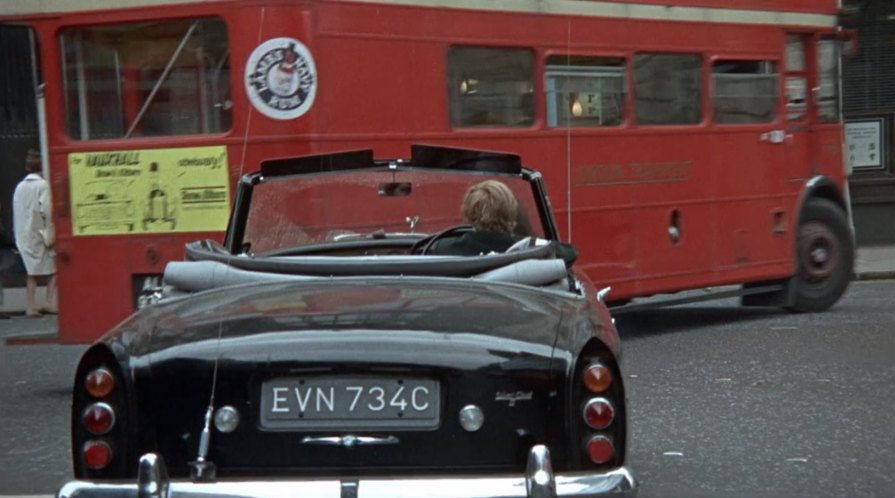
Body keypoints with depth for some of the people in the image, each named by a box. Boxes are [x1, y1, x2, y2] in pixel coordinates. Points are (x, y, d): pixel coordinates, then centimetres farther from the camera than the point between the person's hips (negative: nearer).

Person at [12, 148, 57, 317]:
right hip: (40, 234, -5)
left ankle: (31, 306, 7)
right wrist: (49, 234, -13)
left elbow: (16, 212, 6)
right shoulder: (43, 185, -10)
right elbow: (46, 210, -18)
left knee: (32, 271, 10)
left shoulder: (20, 186, 7)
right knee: (52, 269, 6)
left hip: (24, 235, 5)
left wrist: (19, 234, 9)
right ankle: (51, 302, -4)